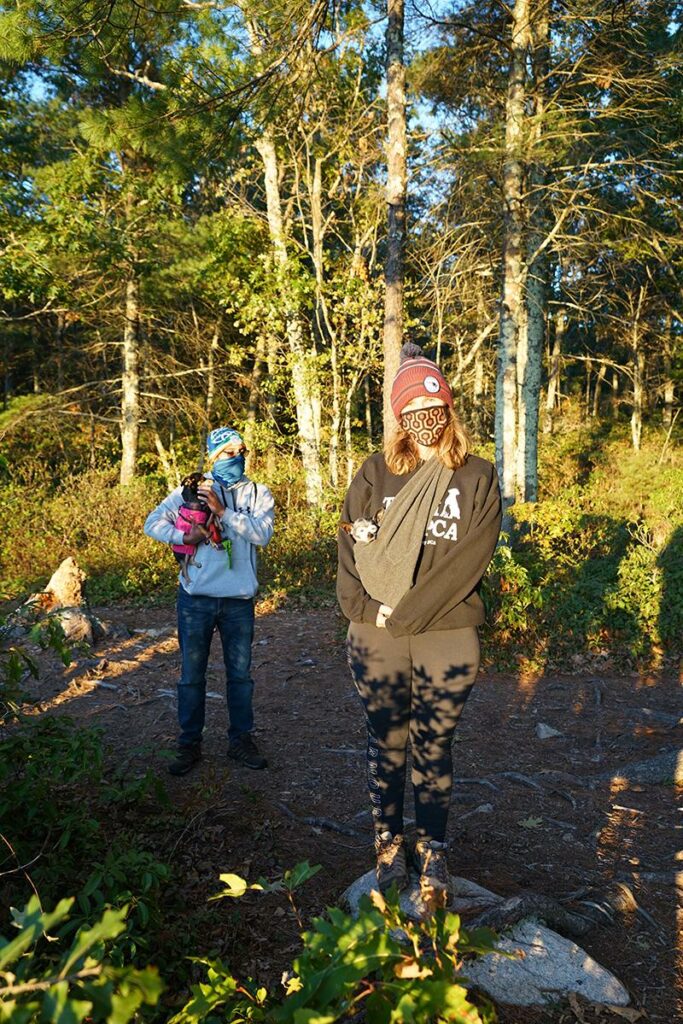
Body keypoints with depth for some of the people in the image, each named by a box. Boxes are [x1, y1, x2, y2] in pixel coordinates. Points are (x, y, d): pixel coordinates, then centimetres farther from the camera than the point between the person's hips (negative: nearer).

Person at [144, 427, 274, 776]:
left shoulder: (258, 494, 4)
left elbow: (262, 533, -13)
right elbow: (153, 523, 1)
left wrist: (223, 511, -18)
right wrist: (183, 536, -15)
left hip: (239, 600, 1)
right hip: (196, 598, 0)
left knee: (240, 673, 12)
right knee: (191, 674, 9)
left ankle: (240, 739, 28)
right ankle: (189, 743, 24)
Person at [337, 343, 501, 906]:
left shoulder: (478, 478, -1)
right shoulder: (375, 472, 2)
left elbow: (467, 561, -9)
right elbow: (349, 547, 0)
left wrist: (405, 614, -13)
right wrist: (367, 609, -13)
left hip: (447, 638, -1)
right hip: (377, 639, 1)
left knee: (435, 748, 12)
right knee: (386, 742, 14)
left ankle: (434, 852, 30)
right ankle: (389, 843, 34)